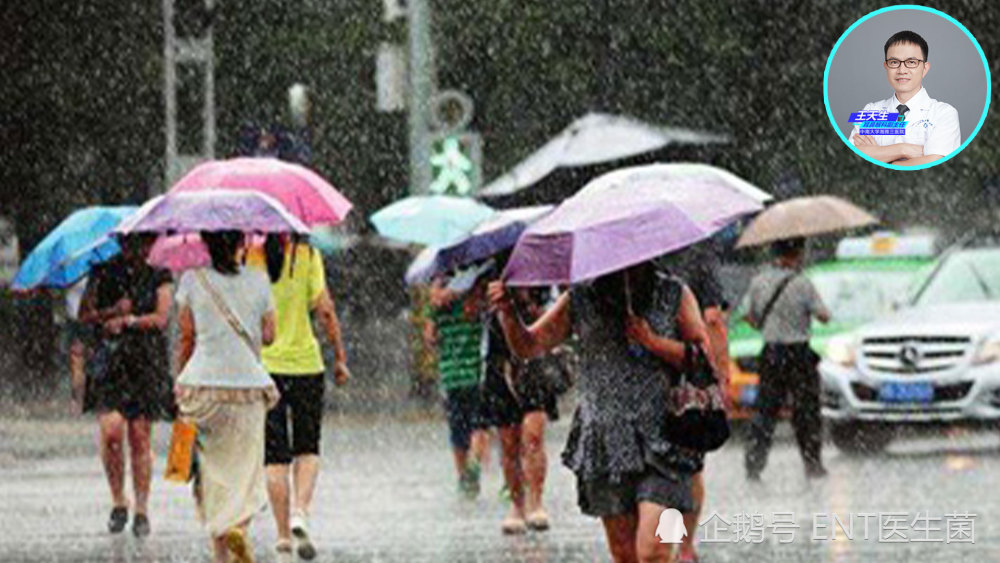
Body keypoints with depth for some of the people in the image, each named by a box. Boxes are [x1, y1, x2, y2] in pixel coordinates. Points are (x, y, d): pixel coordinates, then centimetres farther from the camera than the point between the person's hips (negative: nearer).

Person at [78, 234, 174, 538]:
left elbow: (161, 318, -2)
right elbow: (84, 314, 5)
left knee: (140, 436, -2)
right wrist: (112, 311, -11)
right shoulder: (103, 273, 10)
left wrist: (126, 321, -9)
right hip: (109, 358, 0)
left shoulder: (158, 277, 7)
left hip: (147, 361, 0)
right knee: (111, 431, -15)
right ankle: (118, 501, 2)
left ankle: (141, 509, 5)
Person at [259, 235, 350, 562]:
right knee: (307, 449, 15)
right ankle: (300, 511, -9)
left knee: (276, 456, 6)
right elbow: (325, 311, -8)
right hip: (305, 363, 0)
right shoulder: (307, 256, -4)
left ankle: (283, 535, 3)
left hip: (263, 365, 1)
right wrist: (340, 357, 1)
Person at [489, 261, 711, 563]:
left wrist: (653, 342, -13)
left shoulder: (675, 296, 3)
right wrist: (508, 313, -14)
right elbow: (528, 347, 4)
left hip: (659, 443, -2)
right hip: (605, 441, 2)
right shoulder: (579, 301, 6)